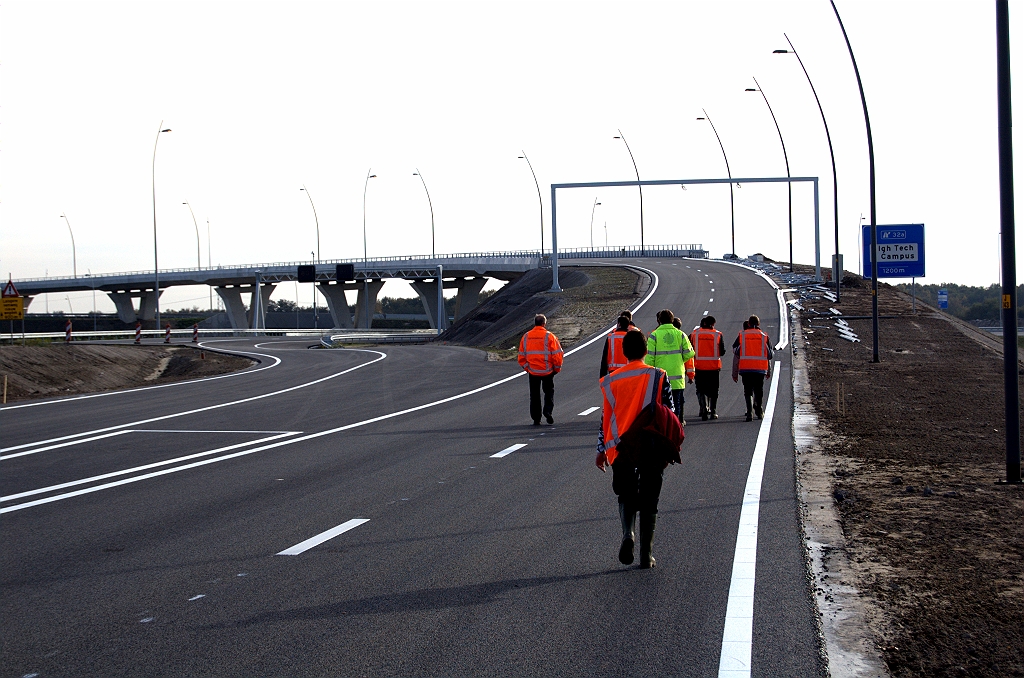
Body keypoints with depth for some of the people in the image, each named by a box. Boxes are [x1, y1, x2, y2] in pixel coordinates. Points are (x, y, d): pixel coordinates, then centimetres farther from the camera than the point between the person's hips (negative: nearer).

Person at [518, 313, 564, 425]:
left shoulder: (526, 337, 3)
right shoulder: (549, 336, -9)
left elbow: (521, 356, 7)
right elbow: (557, 354, -9)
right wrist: (557, 368, 4)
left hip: (532, 371, 2)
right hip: (547, 371, -2)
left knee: (534, 395, 12)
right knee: (549, 391, 16)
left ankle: (536, 419, 11)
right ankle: (548, 411, -4)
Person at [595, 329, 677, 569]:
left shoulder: (611, 381, 2)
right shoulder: (659, 377, -2)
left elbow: (606, 418, 5)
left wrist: (602, 450, 13)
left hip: (621, 449, 1)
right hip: (652, 449, -1)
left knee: (626, 496, 17)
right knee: (649, 503, 9)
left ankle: (628, 533, -10)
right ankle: (646, 555, 6)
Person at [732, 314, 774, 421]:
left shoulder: (741, 336, 3)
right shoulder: (764, 337, 7)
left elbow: (736, 355, 1)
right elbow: (769, 356, 12)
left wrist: (735, 373, 6)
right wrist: (769, 371, 24)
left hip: (745, 368, -1)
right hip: (760, 369, 1)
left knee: (748, 391, 3)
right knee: (758, 390, 16)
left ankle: (749, 412, -13)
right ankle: (759, 411, 28)